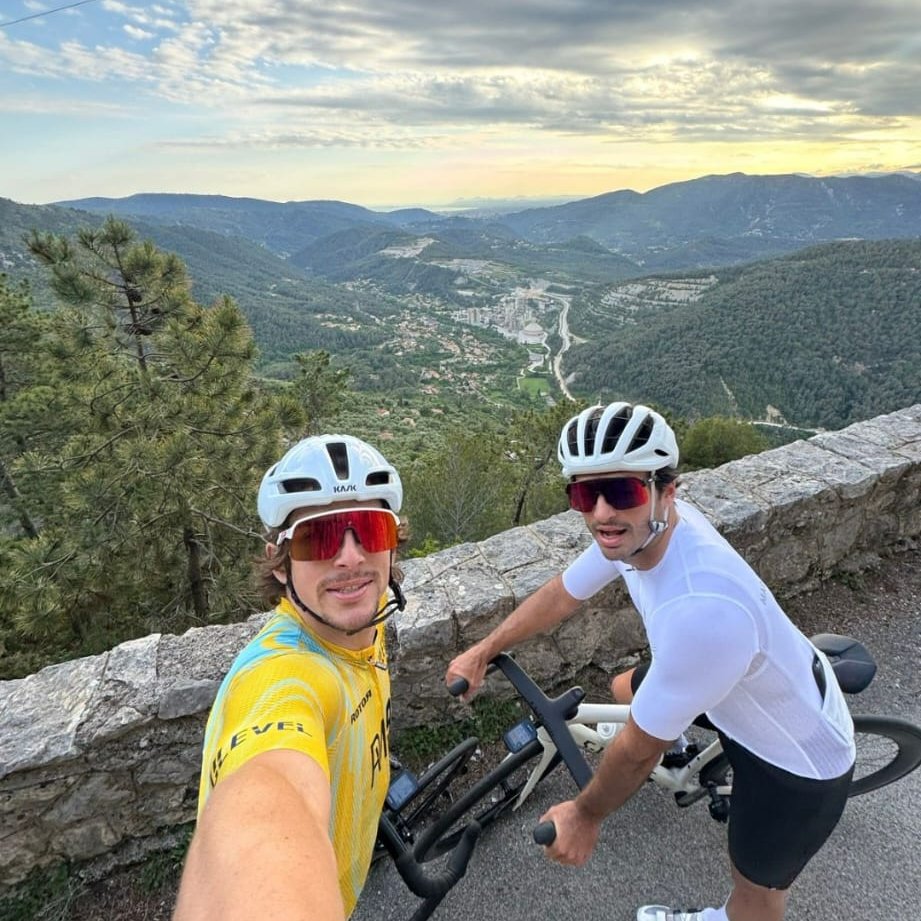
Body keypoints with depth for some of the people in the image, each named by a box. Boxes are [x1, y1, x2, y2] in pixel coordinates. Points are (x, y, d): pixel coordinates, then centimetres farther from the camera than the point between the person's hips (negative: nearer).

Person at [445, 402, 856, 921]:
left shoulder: (703, 609, -44)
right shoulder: (641, 524, -20)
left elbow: (641, 745, -28)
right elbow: (562, 593, -2)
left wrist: (585, 816, -9)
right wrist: (483, 652, 5)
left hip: (799, 757, -7)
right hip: (744, 699, 7)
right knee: (626, 690, 23)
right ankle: (675, 753, 54)